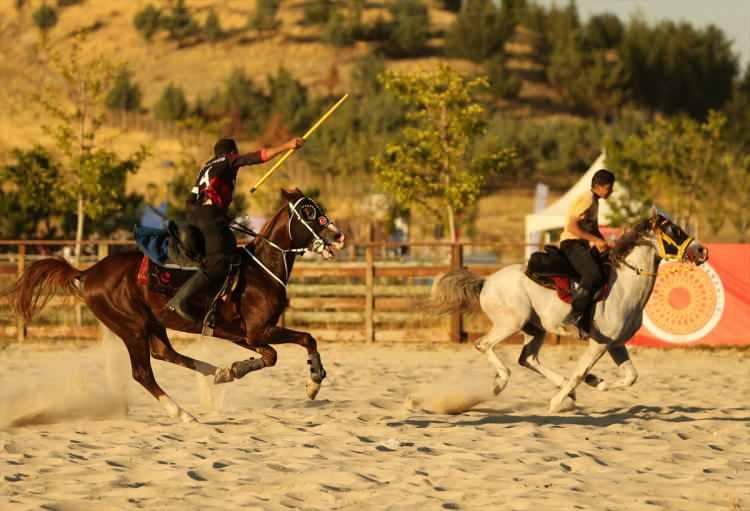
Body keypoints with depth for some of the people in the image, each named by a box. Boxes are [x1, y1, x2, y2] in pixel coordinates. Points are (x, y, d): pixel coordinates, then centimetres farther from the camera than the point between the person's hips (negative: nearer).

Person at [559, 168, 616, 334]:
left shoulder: (594, 202, 18)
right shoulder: (587, 199, -13)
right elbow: (571, 227, -22)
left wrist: (605, 243, 8)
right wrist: (596, 240, -20)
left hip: (583, 246, 10)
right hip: (572, 243, -10)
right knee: (594, 274, -31)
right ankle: (573, 317, -32)